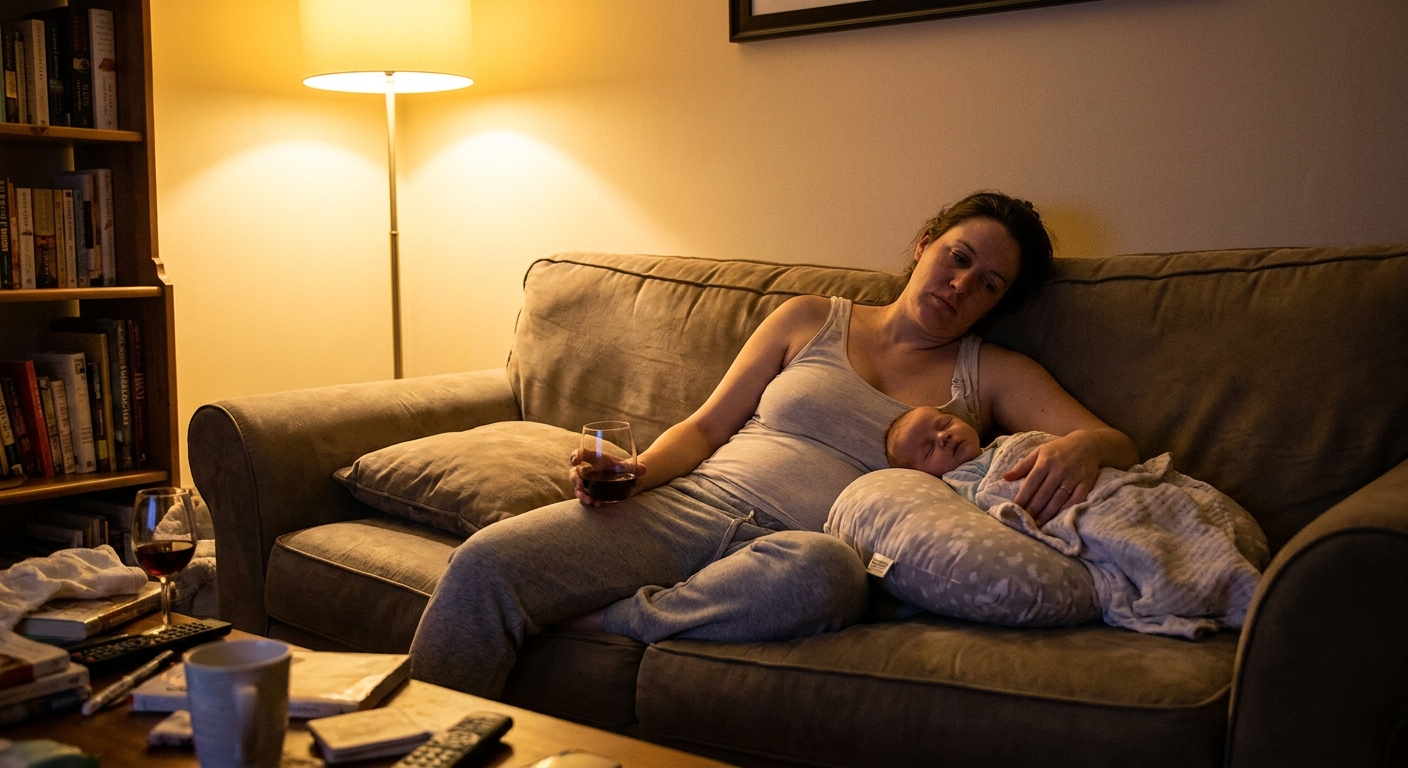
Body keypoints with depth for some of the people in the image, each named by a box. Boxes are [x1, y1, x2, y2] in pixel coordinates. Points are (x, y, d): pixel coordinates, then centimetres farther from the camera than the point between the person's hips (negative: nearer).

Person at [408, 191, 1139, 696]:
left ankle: (588, 623, -25)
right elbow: (706, 426, 16)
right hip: (697, 503, 2)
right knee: (488, 561, -25)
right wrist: (635, 473, -5)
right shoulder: (810, 320, 19)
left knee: (825, 571, -42)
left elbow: (1116, 443, 6)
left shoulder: (992, 375, 17)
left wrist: (1081, 449, -19)